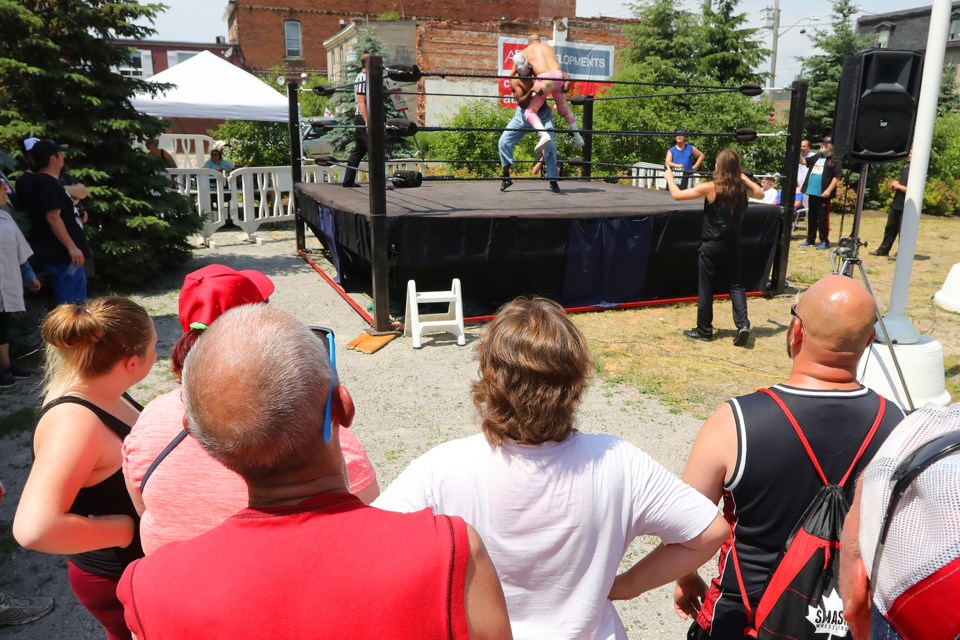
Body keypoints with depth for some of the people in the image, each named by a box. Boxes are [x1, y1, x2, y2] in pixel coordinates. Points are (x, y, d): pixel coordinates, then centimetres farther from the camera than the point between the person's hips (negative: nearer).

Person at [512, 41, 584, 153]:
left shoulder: (523, 53, 16)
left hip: (544, 80, -5)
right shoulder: (549, 47, 27)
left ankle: (544, 135, -28)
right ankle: (578, 137, 27)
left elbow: (513, 74, 15)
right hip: (558, 77, 5)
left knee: (529, 112, 0)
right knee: (563, 108, 28)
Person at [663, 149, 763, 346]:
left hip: (711, 245, -4)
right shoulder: (742, 188, 0)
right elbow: (760, 193, 23)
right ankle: (743, 324, -1)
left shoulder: (710, 187, -14)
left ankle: (704, 330, 16)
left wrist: (669, 177, 5)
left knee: (706, 287, 6)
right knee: (736, 284, 15)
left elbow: (677, 195, -11)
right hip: (731, 246, 4)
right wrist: (743, 176, 26)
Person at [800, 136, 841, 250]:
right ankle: (810, 240, 21)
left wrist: (829, 190, -18)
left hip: (823, 194, -7)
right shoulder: (817, 156, 15)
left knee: (822, 218, -3)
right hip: (812, 192, 7)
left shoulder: (835, 160, -5)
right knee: (811, 217, 12)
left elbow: (837, 177, -10)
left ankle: (824, 241, 4)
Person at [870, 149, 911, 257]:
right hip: (896, 204, 9)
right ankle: (883, 250, 30)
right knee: (890, 228, 18)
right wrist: (895, 184, 4)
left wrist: (898, 186, -17)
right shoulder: (906, 167, 11)